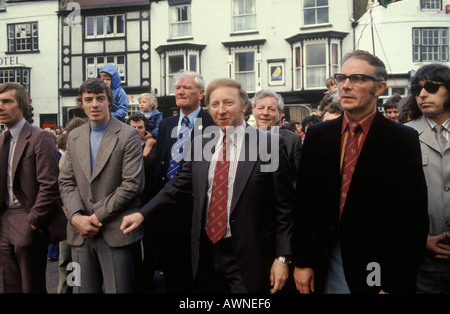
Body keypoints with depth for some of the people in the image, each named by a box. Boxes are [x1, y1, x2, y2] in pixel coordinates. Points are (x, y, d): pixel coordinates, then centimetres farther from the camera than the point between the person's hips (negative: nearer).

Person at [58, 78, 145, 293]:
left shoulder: (128, 135, -4)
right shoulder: (74, 137, 12)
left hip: (117, 232, -4)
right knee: (83, 289, 11)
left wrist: (98, 216, -11)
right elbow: (66, 182, 9)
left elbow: (132, 184, -11)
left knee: (119, 289, 1)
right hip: (81, 232, 5)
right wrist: (76, 217, -7)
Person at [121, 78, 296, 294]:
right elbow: (179, 186, 12)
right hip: (206, 253, 5)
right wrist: (142, 214, 4)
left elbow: (284, 206, -7)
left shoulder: (270, 145, -8)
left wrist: (282, 257, -9)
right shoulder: (200, 145, 6)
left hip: (248, 259, -4)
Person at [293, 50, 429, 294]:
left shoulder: (403, 140, -9)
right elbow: (304, 202, 2)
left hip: (377, 269, -3)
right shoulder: (317, 135, 2)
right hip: (324, 263, 3)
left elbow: (412, 219, -11)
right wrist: (301, 261, -1)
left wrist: (394, 285, -13)